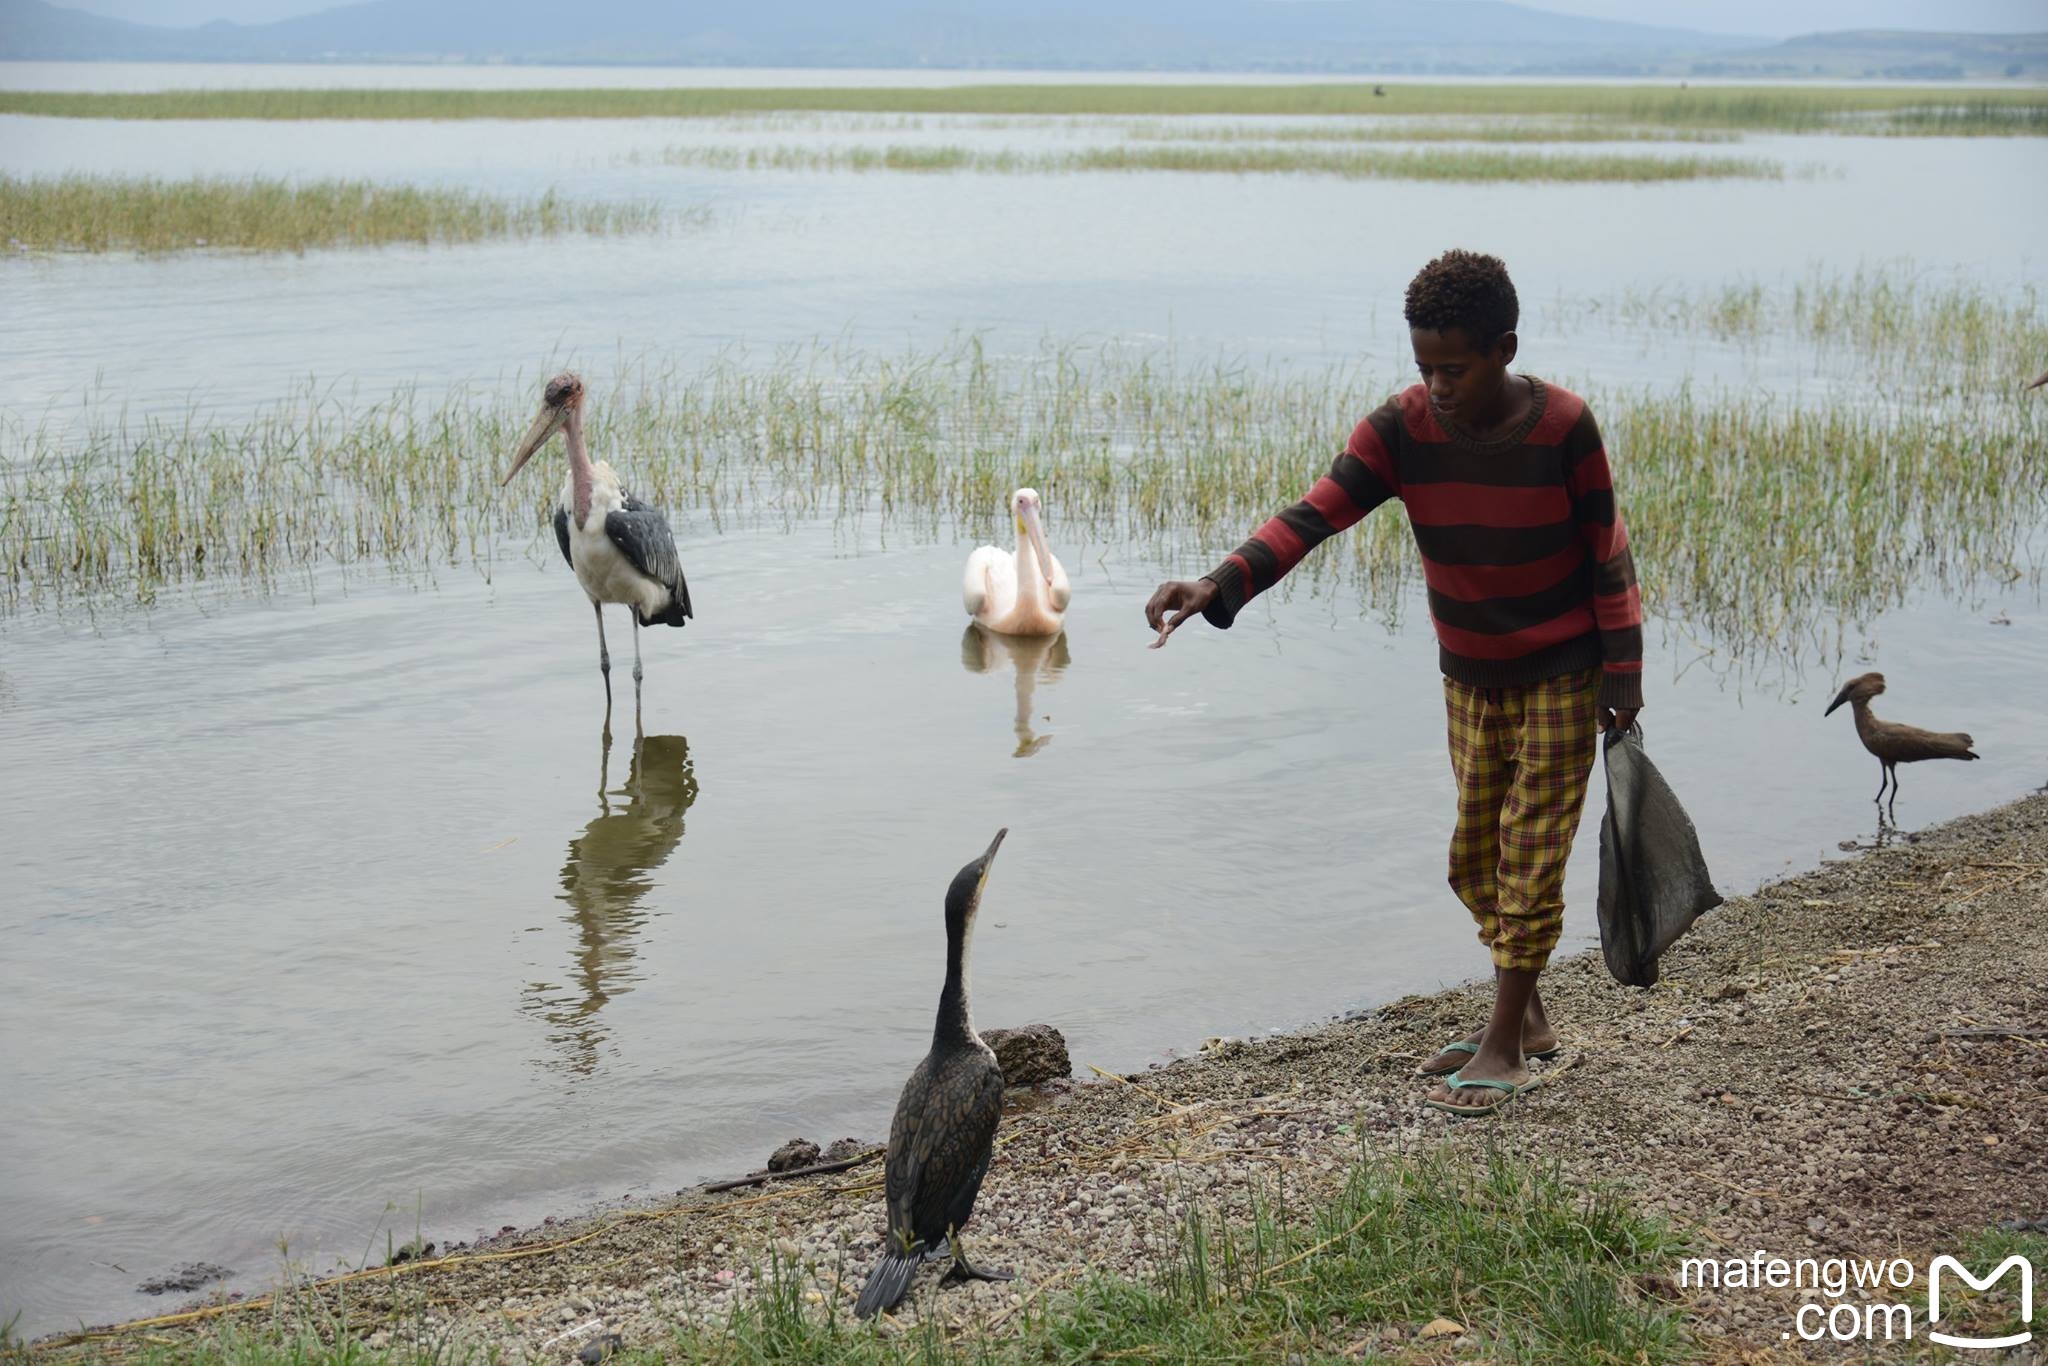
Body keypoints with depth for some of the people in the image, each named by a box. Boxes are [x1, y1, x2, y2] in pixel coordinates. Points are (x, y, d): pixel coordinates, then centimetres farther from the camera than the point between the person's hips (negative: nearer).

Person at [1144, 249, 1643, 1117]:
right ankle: (1523, 1016, 30)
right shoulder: (1402, 428, -13)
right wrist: (1218, 587, -38)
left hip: (1560, 675, -4)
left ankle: (1504, 1045, 8)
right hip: (1469, 677, 5)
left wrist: (1622, 672, -11)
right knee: (1476, 856, 12)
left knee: (1530, 855, -2)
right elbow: (1314, 516, -24)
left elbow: (1606, 554, -11)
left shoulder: (1562, 427, -20)